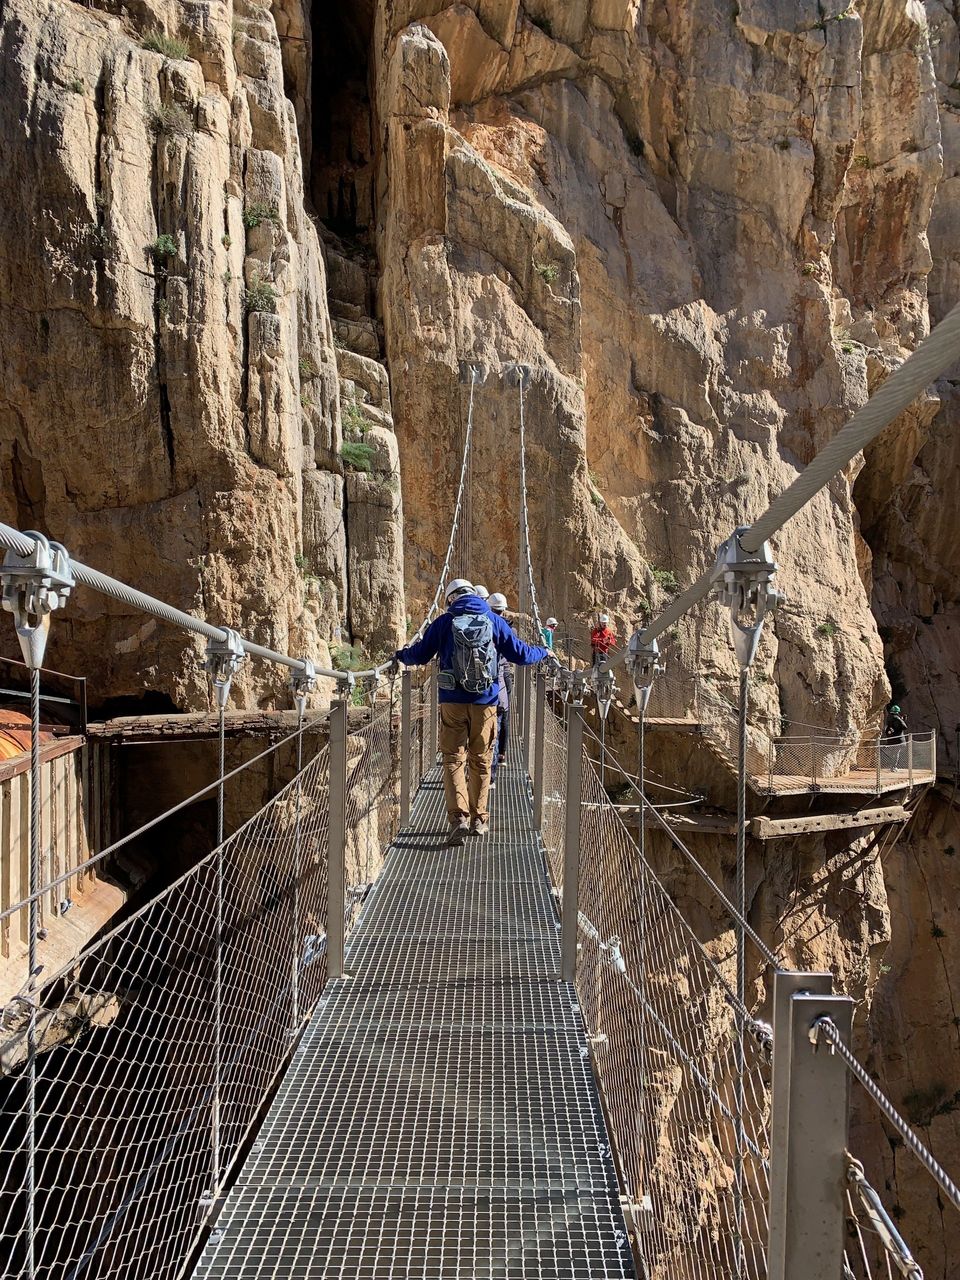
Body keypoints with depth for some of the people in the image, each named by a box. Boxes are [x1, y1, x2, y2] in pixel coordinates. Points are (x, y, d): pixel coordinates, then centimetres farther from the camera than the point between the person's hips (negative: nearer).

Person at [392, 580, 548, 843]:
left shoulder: (444, 622, 0)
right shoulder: (494, 621, 4)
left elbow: (420, 655, 5)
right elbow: (520, 654, 6)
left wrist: (400, 655, 27)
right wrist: (542, 653, 27)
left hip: (453, 702, -1)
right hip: (485, 702, 1)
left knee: (453, 758, 3)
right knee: (481, 761, 12)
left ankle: (459, 816, -13)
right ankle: (479, 819, 19)